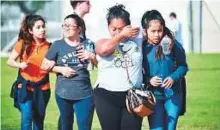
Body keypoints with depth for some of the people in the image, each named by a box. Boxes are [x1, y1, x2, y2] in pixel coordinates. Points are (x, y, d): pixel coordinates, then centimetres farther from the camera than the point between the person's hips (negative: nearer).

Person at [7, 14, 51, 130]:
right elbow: (9, 61, 2)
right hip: (25, 86, -2)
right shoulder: (22, 44, -4)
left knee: (39, 120, 11)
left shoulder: (48, 46, -1)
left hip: (42, 88, 2)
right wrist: (20, 65, -17)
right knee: (27, 118, -13)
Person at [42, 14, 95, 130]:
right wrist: (61, 69, -10)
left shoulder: (87, 44, 4)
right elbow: (45, 66, 4)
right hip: (63, 94, 0)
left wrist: (92, 57, -11)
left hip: (84, 94, 0)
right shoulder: (58, 45, 0)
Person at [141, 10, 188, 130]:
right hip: (153, 96, -1)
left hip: (173, 94, 1)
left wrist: (173, 77, -15)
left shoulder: (172, 44, -8)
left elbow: (183, 66, 2)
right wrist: (148, 80, -19)